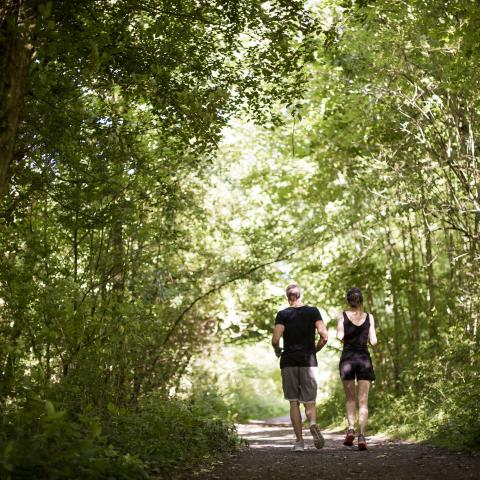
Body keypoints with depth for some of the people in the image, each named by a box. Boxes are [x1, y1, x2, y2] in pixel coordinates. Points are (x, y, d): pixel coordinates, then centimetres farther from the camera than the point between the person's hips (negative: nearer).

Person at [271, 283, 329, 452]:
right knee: (309, 402, 5)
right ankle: (313, 425, -26)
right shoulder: (313, 311, 4)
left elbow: (275, 339, -12)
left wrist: (277, 351, 9)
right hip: (308, 361, 1)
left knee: (294, 402, 7)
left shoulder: (283, 314, -1)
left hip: (289, 362, 0)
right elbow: (324, 336, -6)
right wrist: (315, 350, 11)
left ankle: (299, 441, 2)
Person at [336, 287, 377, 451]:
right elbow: (373, 342, 0)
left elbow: (340, 337, -9)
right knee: (363, 401, 1)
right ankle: (361, 435, -13)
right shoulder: (369, 317, 4)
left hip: (347, 358, 0)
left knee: (350, 399, 15)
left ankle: (351, 428, -5)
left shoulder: (342, 316, 1)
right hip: (364, 359, 0)